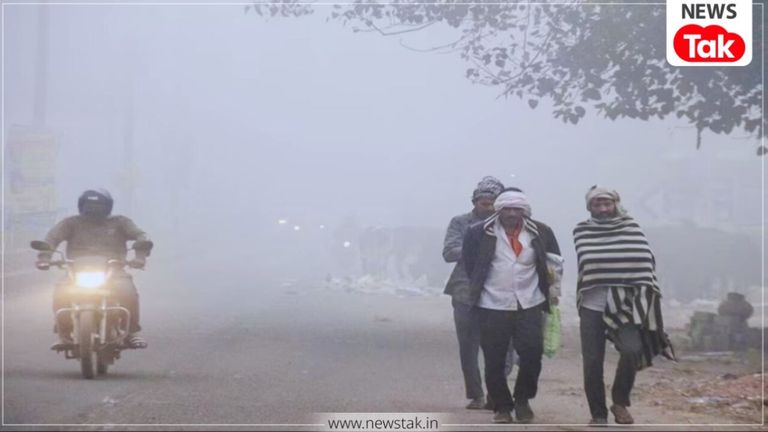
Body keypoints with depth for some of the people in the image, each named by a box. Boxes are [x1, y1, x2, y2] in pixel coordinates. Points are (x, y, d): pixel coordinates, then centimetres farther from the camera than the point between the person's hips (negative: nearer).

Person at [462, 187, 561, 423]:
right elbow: (469, 262, 11)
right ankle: (502, 406, 18)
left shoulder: (541, 233, 0)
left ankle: (523, 400, 18)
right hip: (492, 307, -1)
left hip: (530, 306, 1)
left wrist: (546, 289, 13)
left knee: (532, 354, -4)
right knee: (494, 361, 2)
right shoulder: (480, 233, -5)